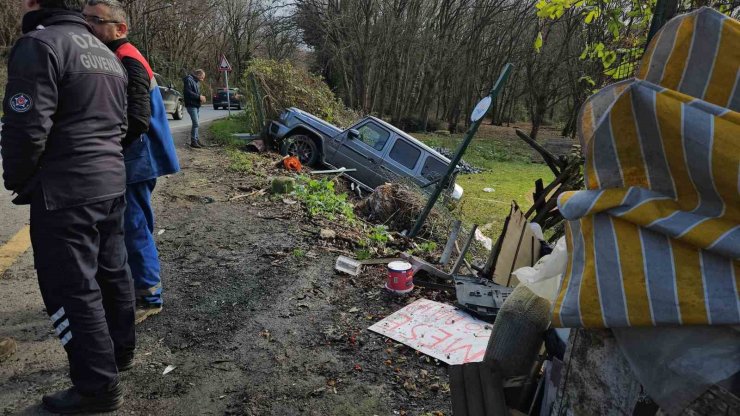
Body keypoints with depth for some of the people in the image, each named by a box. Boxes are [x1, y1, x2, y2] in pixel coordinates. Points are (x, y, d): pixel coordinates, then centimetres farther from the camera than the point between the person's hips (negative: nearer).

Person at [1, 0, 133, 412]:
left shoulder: (39, 45, -12)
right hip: (112, 182, 9)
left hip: (65, 192, -9)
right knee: (112, 271, 18)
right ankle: (120, 351, 35)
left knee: (72, 289, 0)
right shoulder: (106, 52, 16)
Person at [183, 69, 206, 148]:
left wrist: (201, 97, 3)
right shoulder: (189, 80, -12)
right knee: (196, 123, -12)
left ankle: (196, 139, 21)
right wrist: (199, 97, -21)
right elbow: (188, 92, -21)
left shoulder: (197, 82, 17)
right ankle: (193, 141, -6)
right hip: (191, 105, -9)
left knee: (196, 123, 14)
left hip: (197, 105, 9)